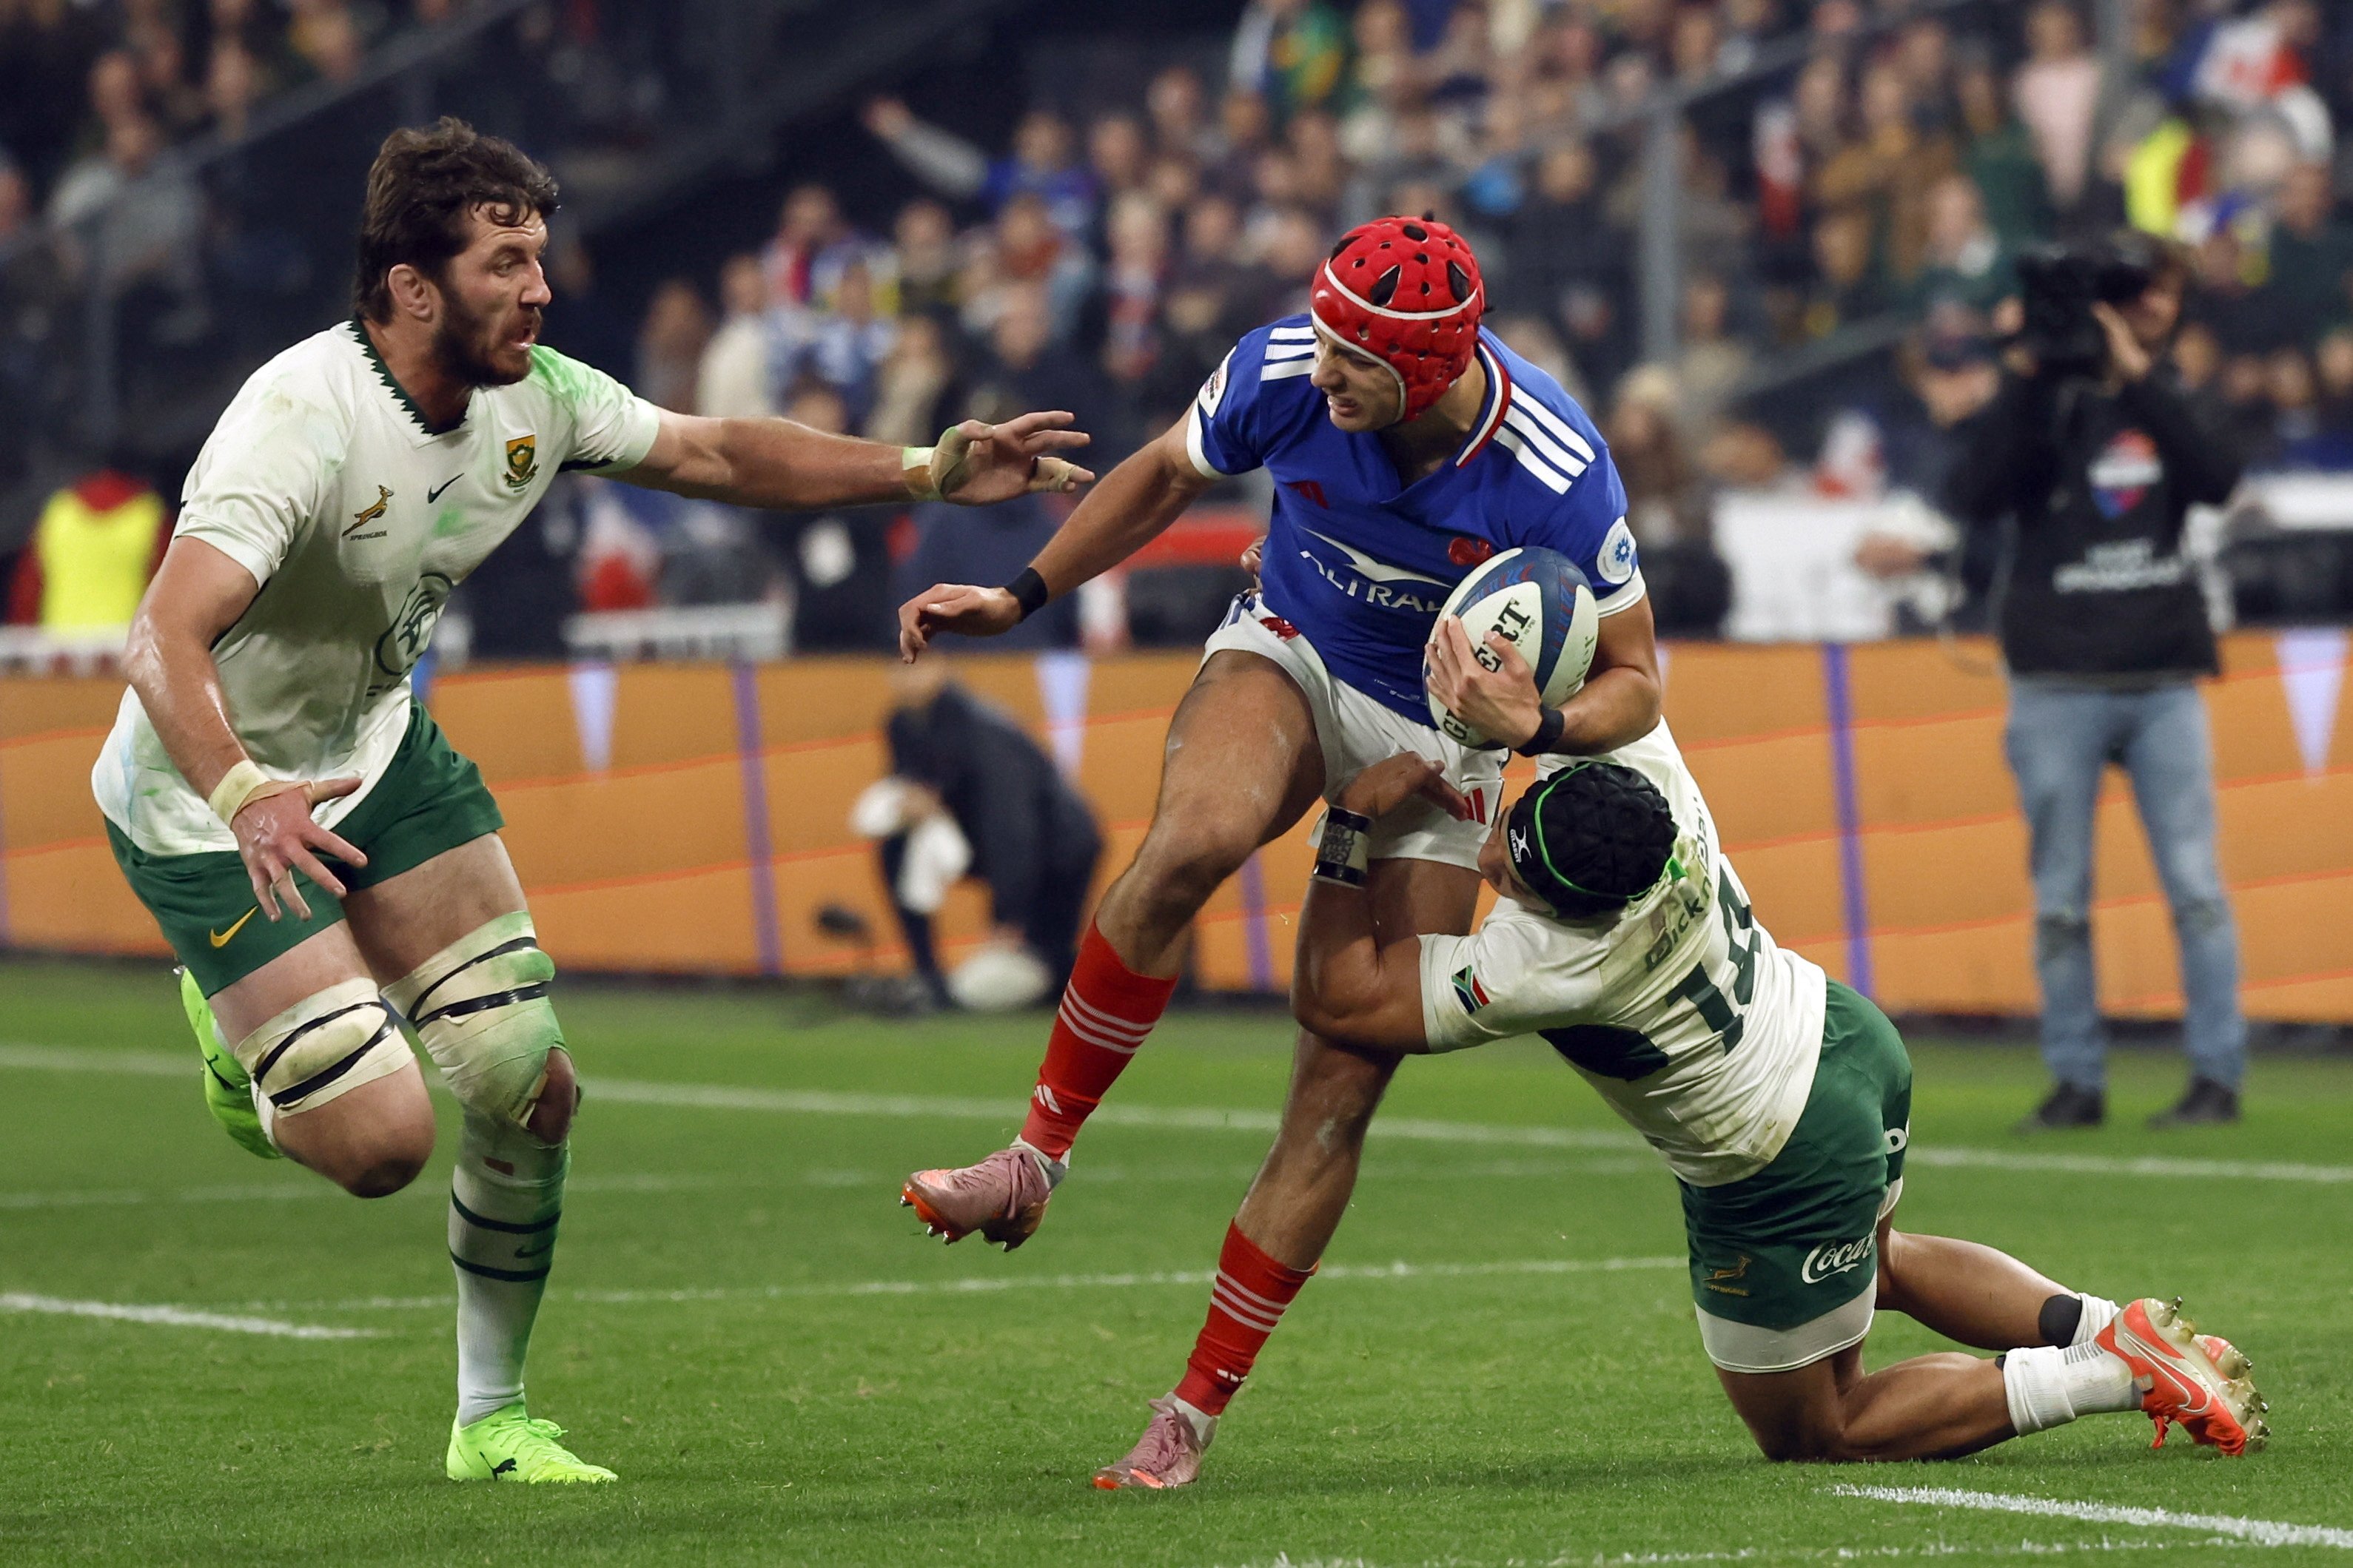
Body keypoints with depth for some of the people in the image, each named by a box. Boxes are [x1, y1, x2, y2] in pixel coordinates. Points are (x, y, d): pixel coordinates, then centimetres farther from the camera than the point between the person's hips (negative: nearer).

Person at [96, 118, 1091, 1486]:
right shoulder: (302, 423, -32)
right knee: (381, 1140, -15)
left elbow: (714, 453, 8)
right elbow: (169, 639, -43)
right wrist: (244, 797, -59)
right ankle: (240, 1040, 21)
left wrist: (929, 471, 0)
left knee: (533, 1088, -2)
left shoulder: (534, 396, -8)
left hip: (380, 749, 7)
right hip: (215, 799, -7)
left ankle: (494, 1421, 18)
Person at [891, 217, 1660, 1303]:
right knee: (1192, 842, -36)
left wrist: (1538, 726, -35)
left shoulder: (1555, 477, -27)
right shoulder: (1284, 370, -22)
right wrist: (1019, 597, 0)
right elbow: (1168, 476, 2)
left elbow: (1633, 679, -14)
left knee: (1343, 1087, -6)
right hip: (1292, 655, 1)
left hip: (1442, 735, -1)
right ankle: (1039, 1153, -25)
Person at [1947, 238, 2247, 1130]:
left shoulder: (2167, 399, 12)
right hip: (2059, 684, -2)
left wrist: (2138, 378, -13)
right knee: (2061, 899, 2)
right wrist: (2024, 375, -15)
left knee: (2195, 886, -4)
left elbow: (2219, 481, -8)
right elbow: (1974, 497, -12)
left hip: (2163, 683, 2)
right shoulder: (2043, 400, 3)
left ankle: (2218, 1075, -1)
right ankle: (2076, 1080, 9)